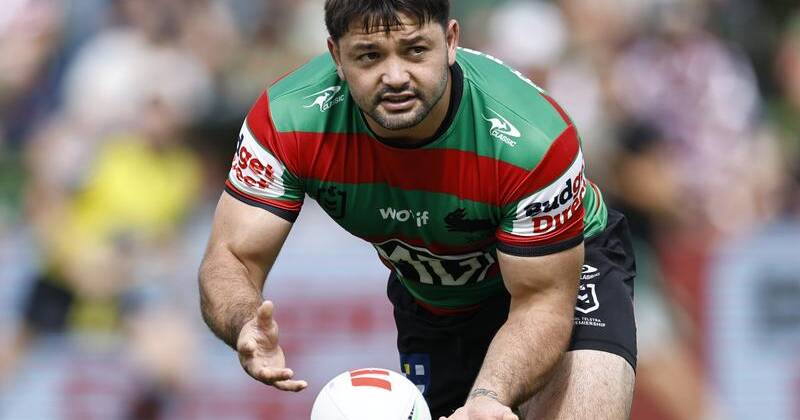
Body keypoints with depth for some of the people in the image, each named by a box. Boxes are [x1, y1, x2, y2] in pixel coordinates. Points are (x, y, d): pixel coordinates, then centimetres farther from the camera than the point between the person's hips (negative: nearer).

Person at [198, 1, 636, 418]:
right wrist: (246, 326, -50)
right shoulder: (285, 123, -29)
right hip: (428, 298, 3)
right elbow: (231, 260, -25)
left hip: (562, 266, -3)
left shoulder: (535, 139, -37)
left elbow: (542, 301, -31)